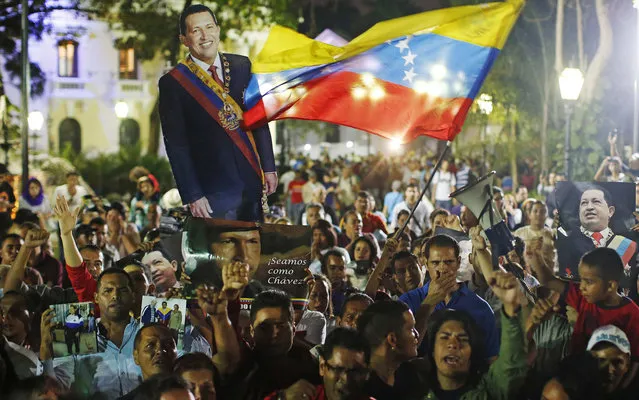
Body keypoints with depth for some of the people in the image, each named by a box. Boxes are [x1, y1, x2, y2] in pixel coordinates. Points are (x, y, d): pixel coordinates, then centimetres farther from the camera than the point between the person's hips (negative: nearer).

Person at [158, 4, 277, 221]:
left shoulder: (242, 66, 5)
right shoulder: (172, 83, -7)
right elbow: (176, 145, -8)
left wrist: (268, 167, 6)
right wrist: (192, 196, -11)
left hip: (251, 185, 4)